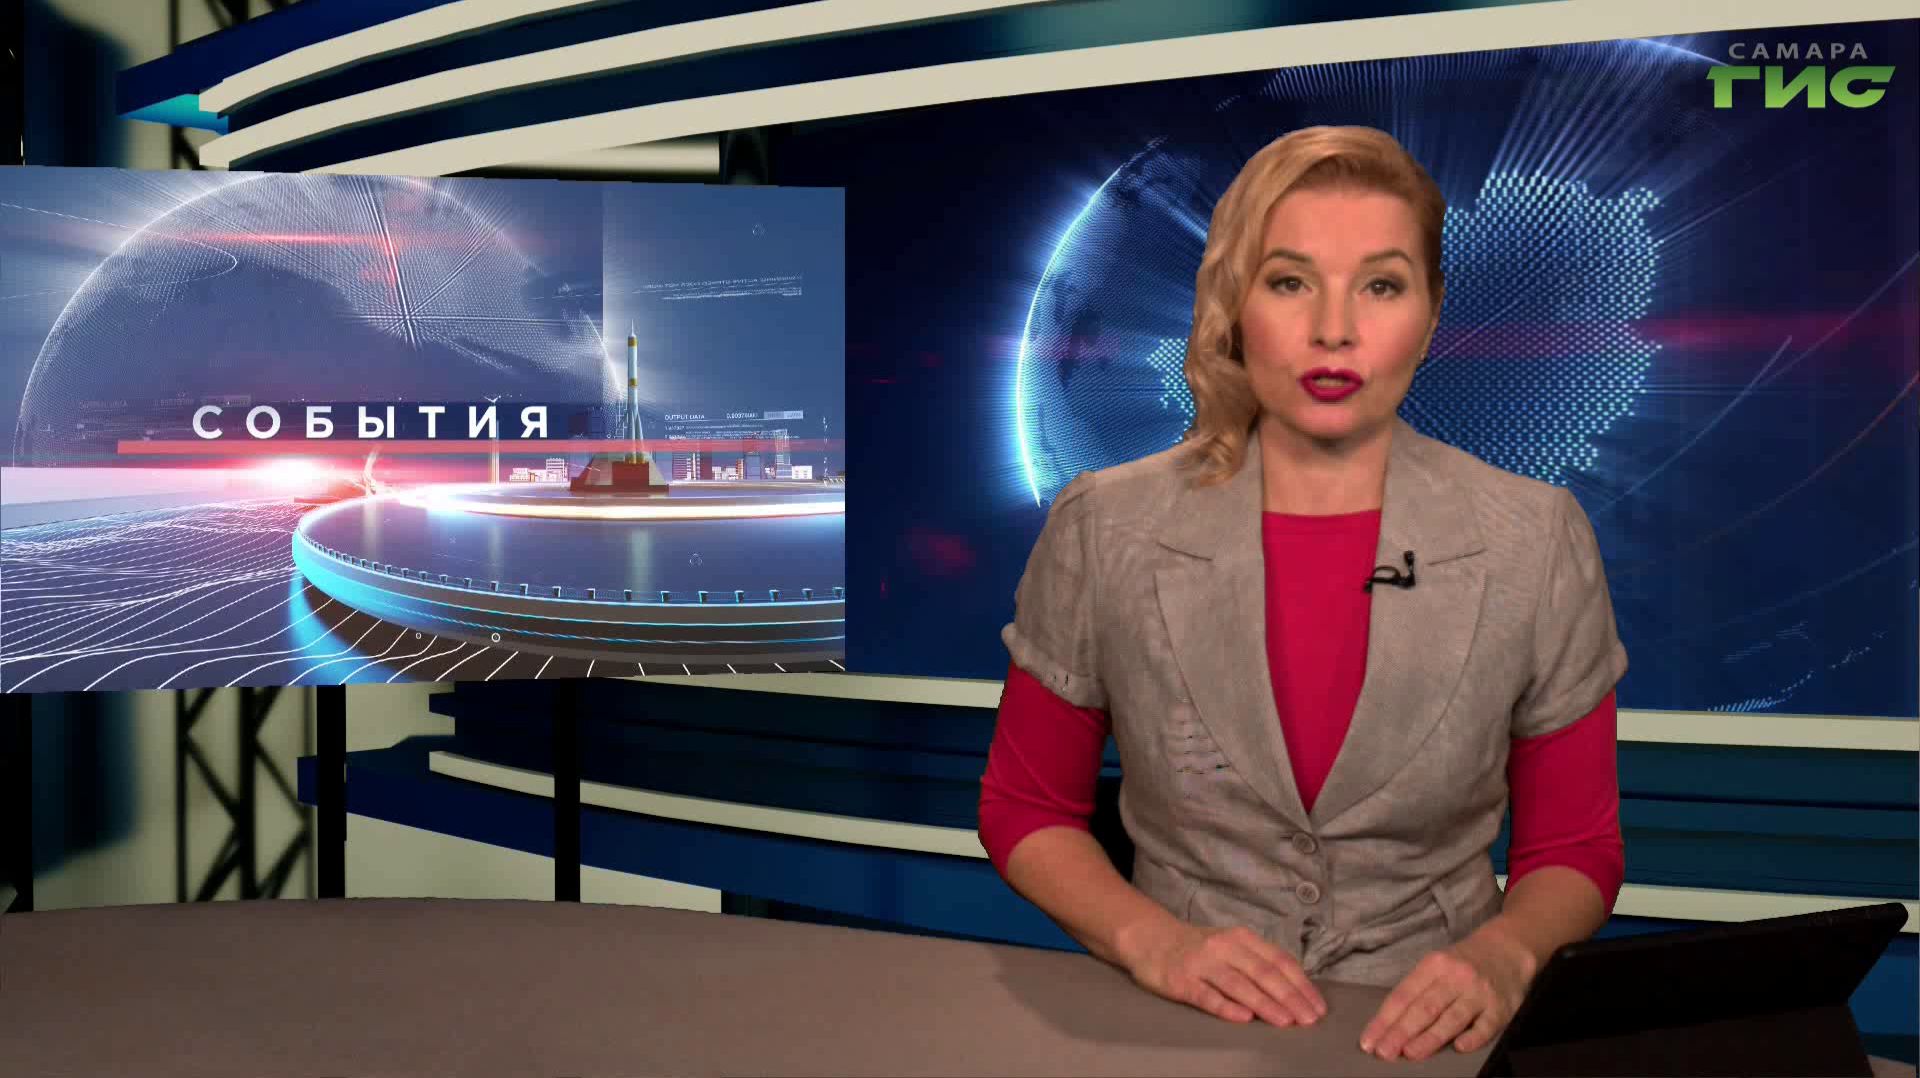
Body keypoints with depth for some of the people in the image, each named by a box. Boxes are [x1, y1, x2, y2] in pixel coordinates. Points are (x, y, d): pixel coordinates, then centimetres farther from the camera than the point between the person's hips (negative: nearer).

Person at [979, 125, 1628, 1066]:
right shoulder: (1100, 531, -5)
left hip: (1426, 1030, 0)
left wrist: (1503, 953, -14)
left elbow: (1575, 848, 6)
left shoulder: (1537, 543, -4)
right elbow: (1024, 809, 6)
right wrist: (1152, 942, -11)